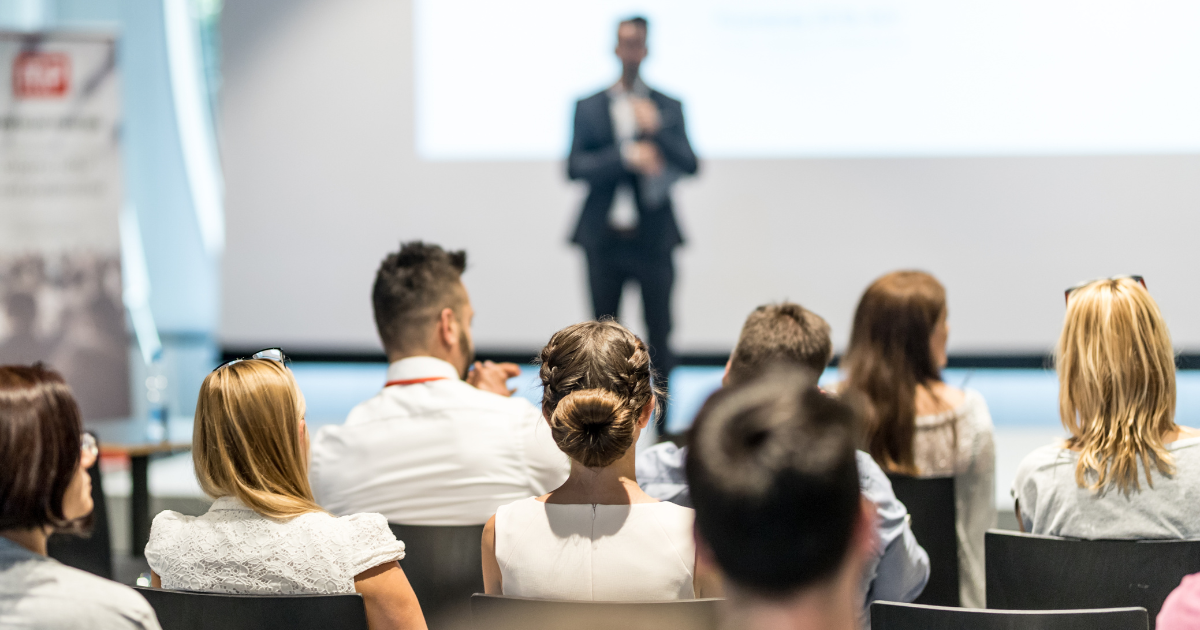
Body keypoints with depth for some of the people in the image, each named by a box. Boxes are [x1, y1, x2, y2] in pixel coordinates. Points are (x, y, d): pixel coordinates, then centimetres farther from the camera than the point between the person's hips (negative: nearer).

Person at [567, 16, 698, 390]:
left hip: (653, 236, -1)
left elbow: (690, 165, -2)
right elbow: (574, 167, -3)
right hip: (605, 237, 1)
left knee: (659, 335, -2)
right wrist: (625, 156, -16)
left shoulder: (668, 107, 7)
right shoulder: (588, 107, 8)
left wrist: (656, 130, -16)